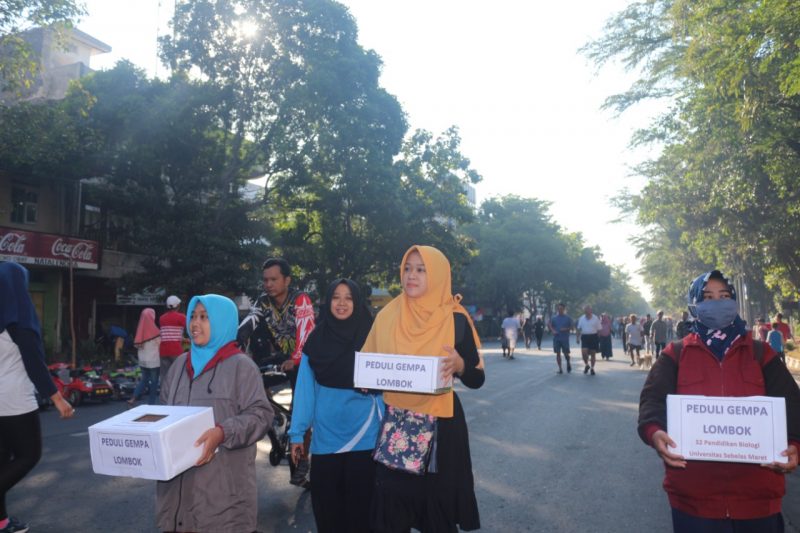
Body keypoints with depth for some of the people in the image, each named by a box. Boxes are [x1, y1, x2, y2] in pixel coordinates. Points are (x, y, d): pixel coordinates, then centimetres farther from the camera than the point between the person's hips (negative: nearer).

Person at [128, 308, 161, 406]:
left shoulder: (140, 329, 0)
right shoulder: (154, 330, -15)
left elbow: (137, 345, 8)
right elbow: (159, 344, -12)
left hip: (142, 360, 5)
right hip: (154, 360, -5)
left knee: (144, 379, 17)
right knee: (154, 381, 5)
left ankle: (133, 399, 6)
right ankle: (151, 403, 9)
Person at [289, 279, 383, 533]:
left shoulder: (371, 338, 0)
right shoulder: (315, 341, 2)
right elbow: (304, 390, 1)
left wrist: (374, 382, -16)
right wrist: (297, 433, -1)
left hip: (363, 436, -1)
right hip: (325, 437, 1)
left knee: (359, 502, 7)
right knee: (326, 504, 10)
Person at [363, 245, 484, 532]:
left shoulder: (455, 319, -7)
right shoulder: (387, 315, 2)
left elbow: (476, 379, -5)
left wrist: (459, 364, -24)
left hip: (439, 426, -2)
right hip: (394, 424, 3)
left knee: (437, 508, 8)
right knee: (390, 508, 6)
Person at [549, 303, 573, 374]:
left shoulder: (568, 318, 1)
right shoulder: (554, 318, 5)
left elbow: (571, 327, 3)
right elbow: (551, 326, 13)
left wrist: (566, 329, -15)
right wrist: (553, 331, -7)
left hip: (565, 338, -1)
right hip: (556, 338, 2)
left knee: (566, 353, 3)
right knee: (558, 353, 1)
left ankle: (568, 364, 32)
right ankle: (560, 368, 7)